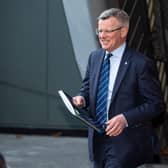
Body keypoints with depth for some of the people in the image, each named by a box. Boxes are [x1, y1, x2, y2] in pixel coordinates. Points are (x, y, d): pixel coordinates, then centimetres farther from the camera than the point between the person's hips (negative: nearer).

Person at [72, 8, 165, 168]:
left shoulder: (141, 63, -13)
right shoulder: (94, 57, 6)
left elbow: (156, 104, -12)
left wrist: (125, 118, -24)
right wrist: (81, 98, -5)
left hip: (125, 142, -6)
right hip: (97, 138, 6)